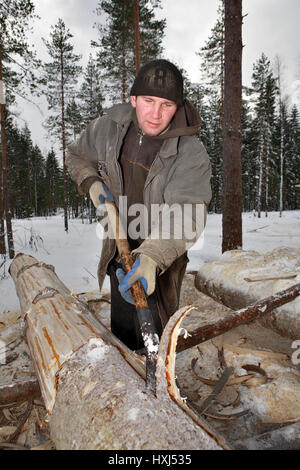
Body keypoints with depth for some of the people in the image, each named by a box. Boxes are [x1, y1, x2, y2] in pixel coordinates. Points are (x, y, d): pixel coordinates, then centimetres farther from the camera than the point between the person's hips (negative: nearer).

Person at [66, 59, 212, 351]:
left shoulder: (191, 153, -21)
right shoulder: (109, 126, -6)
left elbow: (185, 217, -33)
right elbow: (76, 156, 13)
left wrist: (151, 258, -47)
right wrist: (91, 183, -5)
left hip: (161, 263, -4)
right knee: (120, 334, 21)